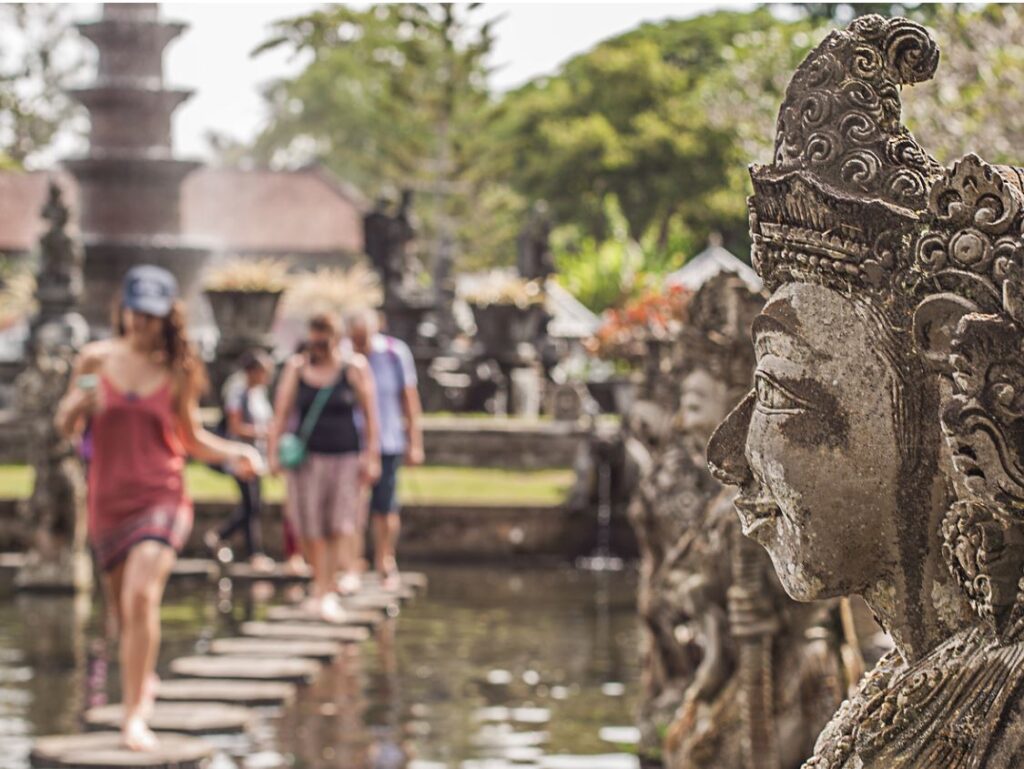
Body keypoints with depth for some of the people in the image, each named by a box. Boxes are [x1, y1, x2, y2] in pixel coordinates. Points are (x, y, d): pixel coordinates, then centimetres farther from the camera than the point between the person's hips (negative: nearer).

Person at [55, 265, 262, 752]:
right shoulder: (96, 360, 1)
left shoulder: (179, 370, 0)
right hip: (107, 501, 2)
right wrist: (79, 402, -12)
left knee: (141, 595, -23)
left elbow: (191, 438, 12)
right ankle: (142, 682, 43)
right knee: (123, 610, 13)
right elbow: (66, 425, 10)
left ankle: (134, 714, -19)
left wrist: (234, 454, -5)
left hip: (160, 497, -2)